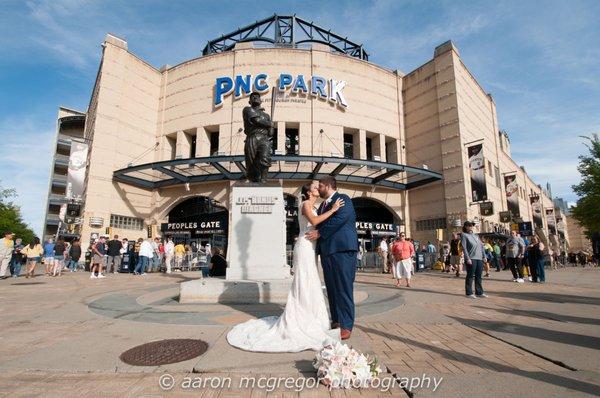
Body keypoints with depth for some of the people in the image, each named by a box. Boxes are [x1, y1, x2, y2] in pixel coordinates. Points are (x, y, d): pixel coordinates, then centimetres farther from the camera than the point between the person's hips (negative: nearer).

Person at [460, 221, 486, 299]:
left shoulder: (476, 235, 19)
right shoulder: (464, 235, -2)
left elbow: (481, 246, 20)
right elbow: (464, 247, -9)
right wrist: (467, 258, -17)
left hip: (479, 258, 7)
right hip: (471, 259, -6)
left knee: (478, 276, 11)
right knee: (470, 276, -2)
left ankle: (479, 292, 19)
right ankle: (469, 293, 5)